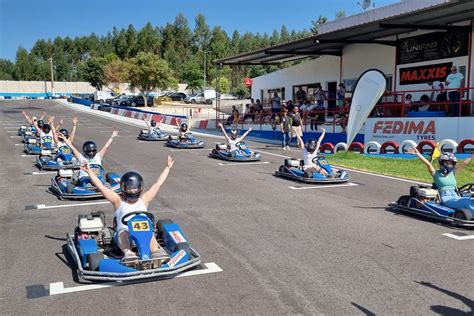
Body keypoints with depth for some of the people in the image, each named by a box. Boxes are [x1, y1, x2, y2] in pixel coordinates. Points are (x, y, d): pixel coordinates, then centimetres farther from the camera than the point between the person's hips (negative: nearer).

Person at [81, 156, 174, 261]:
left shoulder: (144, 199, 22)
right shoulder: (119, 201, 17)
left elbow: (158, 184, 23)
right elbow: (101, 186, 11)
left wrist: (168, 167, 25)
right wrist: (89, 171, 7)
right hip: (123, 235, -1)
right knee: (123, 232, -34)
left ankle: (156, 250, -55)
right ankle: (127, 252, -58)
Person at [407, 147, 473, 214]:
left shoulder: (453, 172, 20)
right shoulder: (436, 174, 5)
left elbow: (464, 163, 19)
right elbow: (428, 164, -9)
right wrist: (418, 154, -23)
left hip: (456, 198, 5)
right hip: (446, 198, -5)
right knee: (466, 202, -31)